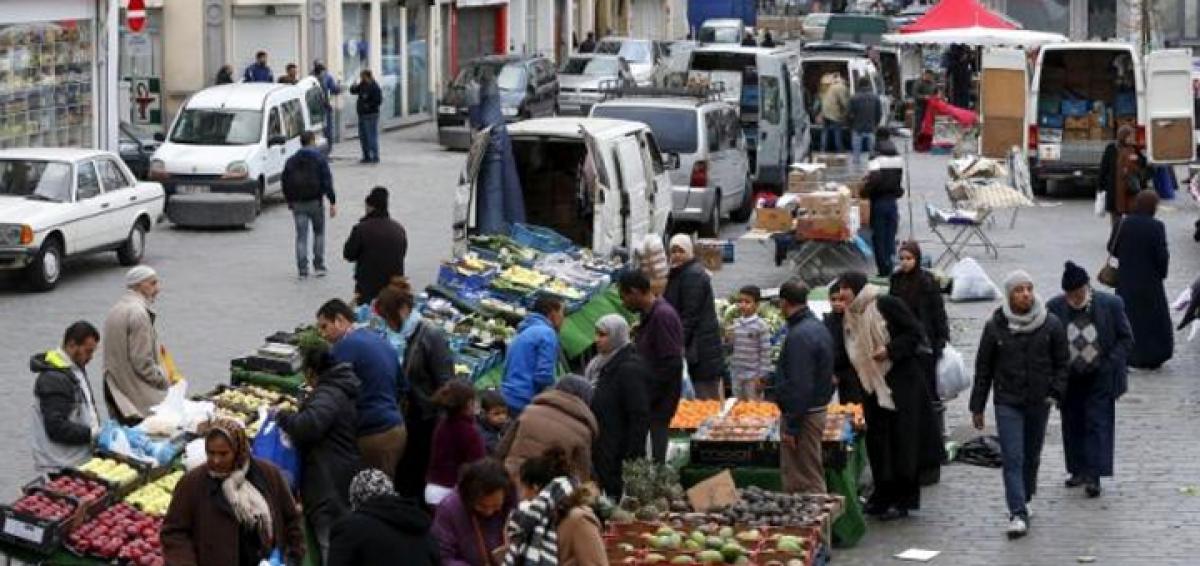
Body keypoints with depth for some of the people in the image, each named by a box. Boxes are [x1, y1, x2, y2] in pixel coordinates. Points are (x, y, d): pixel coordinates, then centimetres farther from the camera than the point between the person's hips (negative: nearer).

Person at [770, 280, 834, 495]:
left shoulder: (799, 335, -20)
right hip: (818, 409, 10)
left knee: (807, 481, -4)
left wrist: (791, 426, -20)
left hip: (803, 414, -10)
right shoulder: (818, 327, 11)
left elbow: (800, 386, -23)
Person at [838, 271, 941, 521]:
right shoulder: (850, 317, 10)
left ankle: (902, 501, 3)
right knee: (877, 442, 7)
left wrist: (890, 349, -21)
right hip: (873, 386, 7)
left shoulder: (886, 305, -11)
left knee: (901, 439, -3)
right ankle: (883, 497, 17)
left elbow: (915, 332, -12)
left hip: (900, 383, -7)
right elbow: (852, 356, 17)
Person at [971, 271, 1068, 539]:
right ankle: (1018, 514, -13)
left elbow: (1062, 363, 6)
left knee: (1031, 456, 13)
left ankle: (1024, 501, 32)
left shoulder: (1051, 324, -2)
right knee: (1012, 459, -10)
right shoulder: (995, 326, -3)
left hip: (1039, 403, 2)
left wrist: (1055, 392, -6)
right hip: (1007, 403, -2)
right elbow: (983, 368, 3)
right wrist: (977, 406, 4)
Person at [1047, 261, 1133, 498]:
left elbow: (1126, 339, -1)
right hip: (1069, 379, 3)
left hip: (1100, 378, -3)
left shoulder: (1111, 304, -8)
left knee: (1098, 425, -6)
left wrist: (1110, 365, -11)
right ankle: (1079, 471, 22)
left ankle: (1094, 476, -7)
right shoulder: (1054, 308, -4)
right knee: (1073, 425, 10)